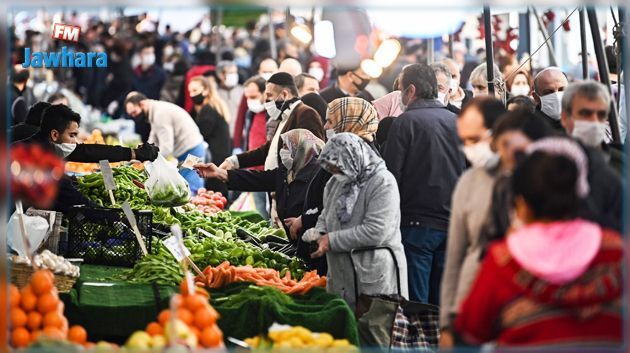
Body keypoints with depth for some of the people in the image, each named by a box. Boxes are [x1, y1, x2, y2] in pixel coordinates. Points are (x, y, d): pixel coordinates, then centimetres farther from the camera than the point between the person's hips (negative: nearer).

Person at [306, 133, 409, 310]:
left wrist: (332, 241, -17)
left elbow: (375, 232, -21)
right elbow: (326, 214, 26)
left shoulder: (383, 183, -14)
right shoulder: (336, 182, 12)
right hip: (340, 274, 7)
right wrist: (319, 232, 2)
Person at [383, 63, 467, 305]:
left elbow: (391, 174, -10)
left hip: (417, 224, -5)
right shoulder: (456, 121, 8)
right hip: (453, 224, 5)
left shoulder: (406, 122, -8)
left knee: (415, 303, -2)